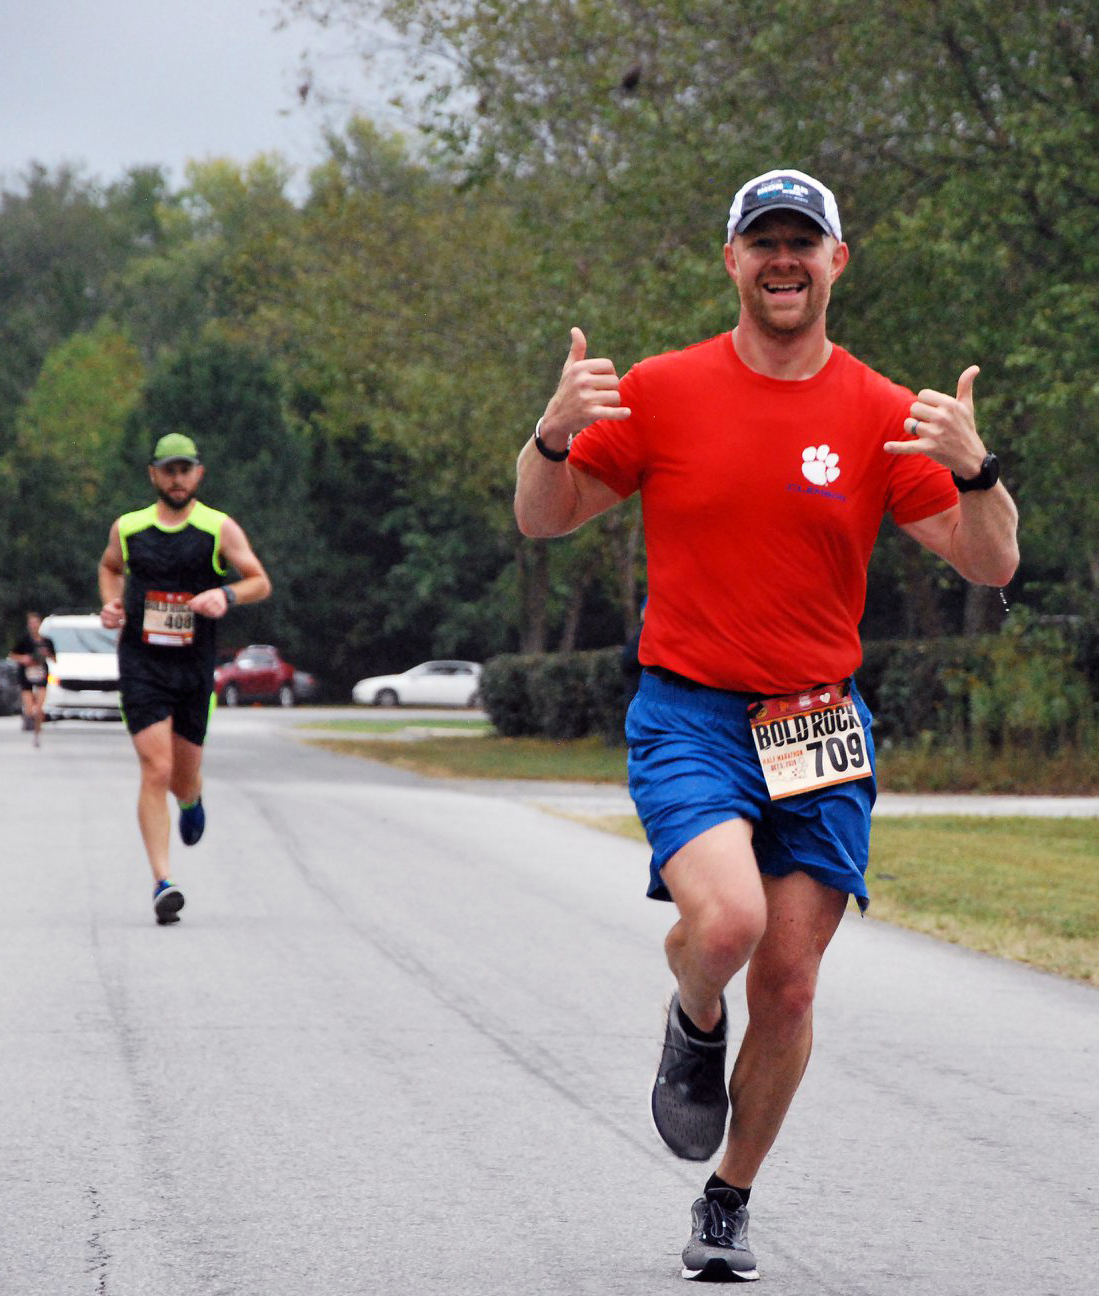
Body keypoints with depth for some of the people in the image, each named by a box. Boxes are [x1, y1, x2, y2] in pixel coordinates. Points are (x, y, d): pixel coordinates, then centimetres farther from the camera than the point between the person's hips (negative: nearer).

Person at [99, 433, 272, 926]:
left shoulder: (220, 529, -1)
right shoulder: (127, 528, 4)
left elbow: (261, 582, 3)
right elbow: (109, 566, 25)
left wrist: (226, 594, -17)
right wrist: (110, 603, 5)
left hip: (194, 667, 1)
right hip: (140, 664, -1)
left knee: (183, 779, 11)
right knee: (155, 771, -14)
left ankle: (192, 802, 51)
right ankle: (162, 882, -14)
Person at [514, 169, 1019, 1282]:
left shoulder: (882, 416, 2)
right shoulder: (660, 391, 0)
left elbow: (991, 567, 0)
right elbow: (542, 521, 7)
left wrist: (971, 468, -19)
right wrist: (555, 432, -13)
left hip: (818, 730, 2)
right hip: (687, 717, -2)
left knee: (787, 988, 2)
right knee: (725, 918, -27)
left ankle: (729, 1202, 24)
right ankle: (693, 1026, 10)